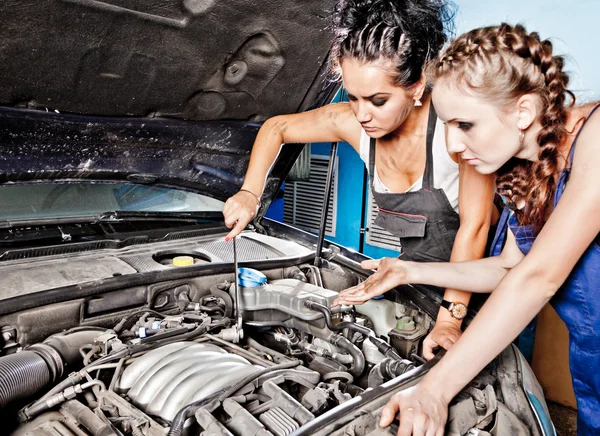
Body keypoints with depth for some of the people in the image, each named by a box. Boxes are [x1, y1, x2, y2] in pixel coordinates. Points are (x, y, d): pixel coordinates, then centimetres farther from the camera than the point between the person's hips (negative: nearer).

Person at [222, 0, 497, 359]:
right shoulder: (352, 122, -17)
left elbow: (474, 226, -27)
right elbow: (276, 128, -1)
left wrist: (450, 320, -25)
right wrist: (250, 194, -14)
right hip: (415, 274, 4)